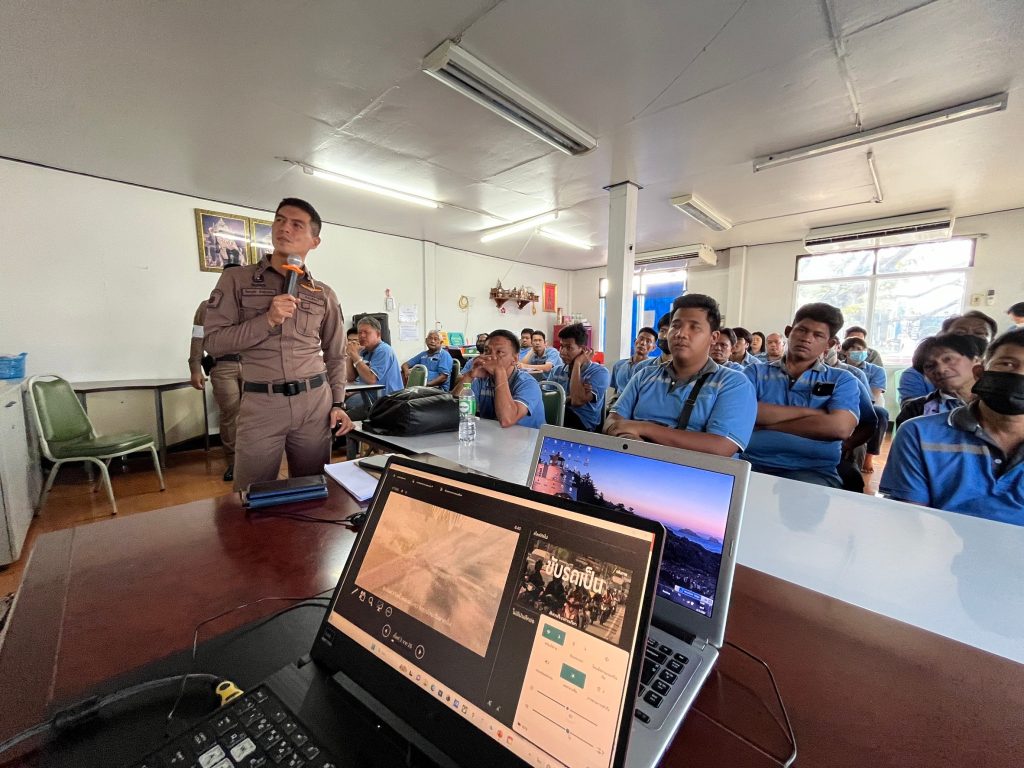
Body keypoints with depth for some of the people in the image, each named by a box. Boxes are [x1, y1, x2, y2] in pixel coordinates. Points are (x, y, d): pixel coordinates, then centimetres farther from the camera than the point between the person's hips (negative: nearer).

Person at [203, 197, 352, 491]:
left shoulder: (325, 295, 8)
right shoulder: (236, 279, 4)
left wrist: (337, 403, 3)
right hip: (261, 404, -1)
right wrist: (267, 320, -14)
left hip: (316, 402, 2)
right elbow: (213, 341, -1)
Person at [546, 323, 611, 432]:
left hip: (582, 425, -4)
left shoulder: (600, 372, -4)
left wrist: (577, 364, -11)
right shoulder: (556, 371, 14)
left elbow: (577, 401, -18)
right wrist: (570, 397, -15)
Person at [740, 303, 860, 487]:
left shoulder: (842, 380, 11)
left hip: (813, 471, 0)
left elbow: (840, 427, -9)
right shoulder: (755, 372, 11)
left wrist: (767, 422, -5)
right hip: (753, 464, 0)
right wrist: (808, 412, -7)